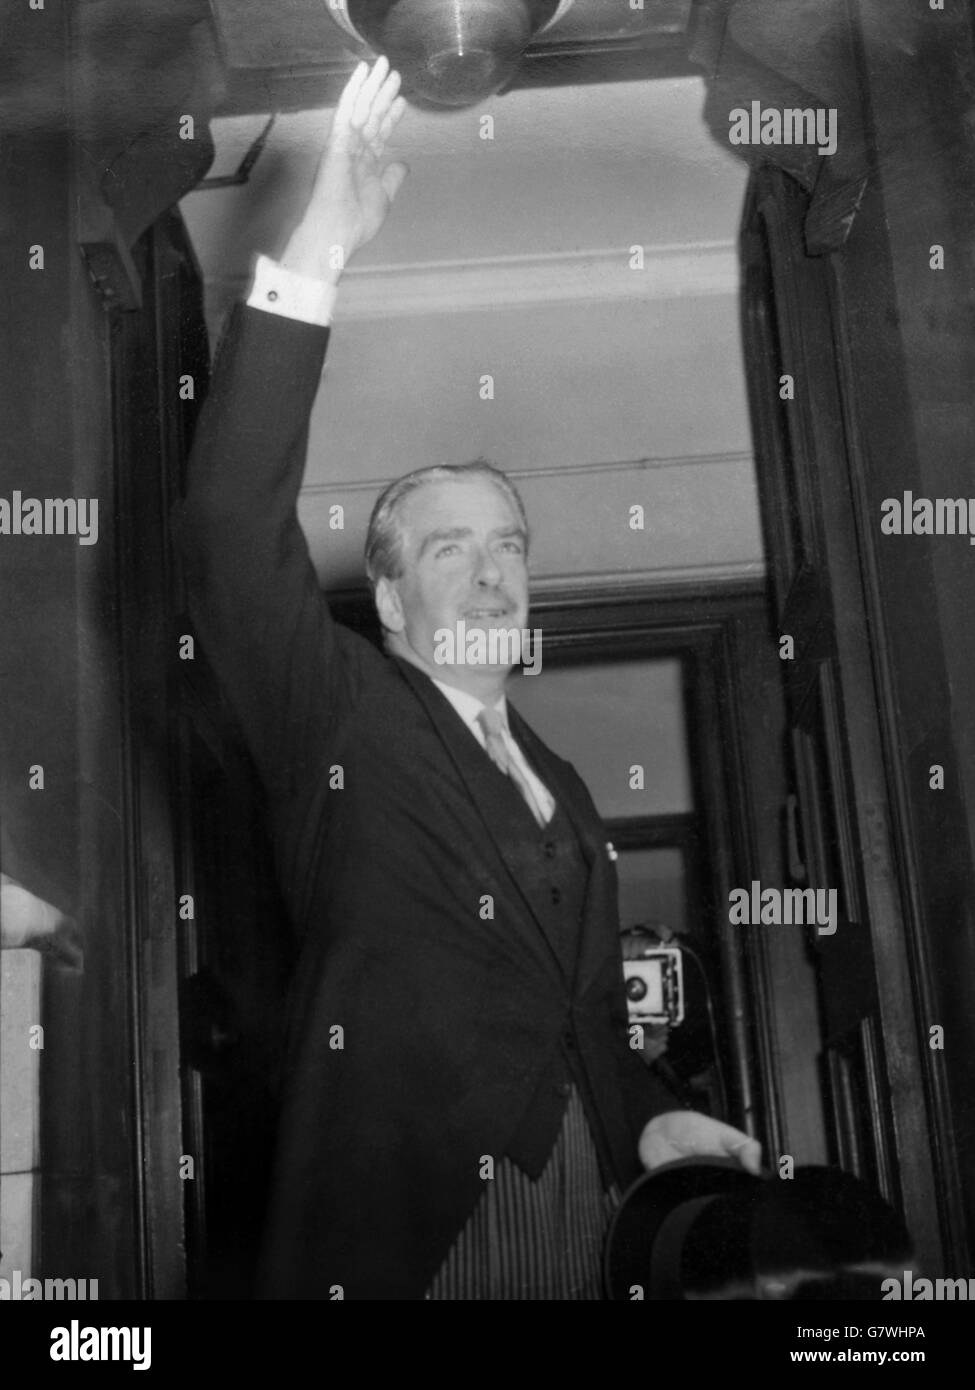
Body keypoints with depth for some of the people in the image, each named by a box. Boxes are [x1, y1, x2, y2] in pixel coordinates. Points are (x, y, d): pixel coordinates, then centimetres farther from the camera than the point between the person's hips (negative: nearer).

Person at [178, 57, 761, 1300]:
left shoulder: (560, 790, 16)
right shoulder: (336, 719, -1)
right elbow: (233, 522, -17)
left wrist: (651, 1123, 3)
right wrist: (314, 262, -23)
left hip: (578, 1216, 6)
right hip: (401, 1222, -5)